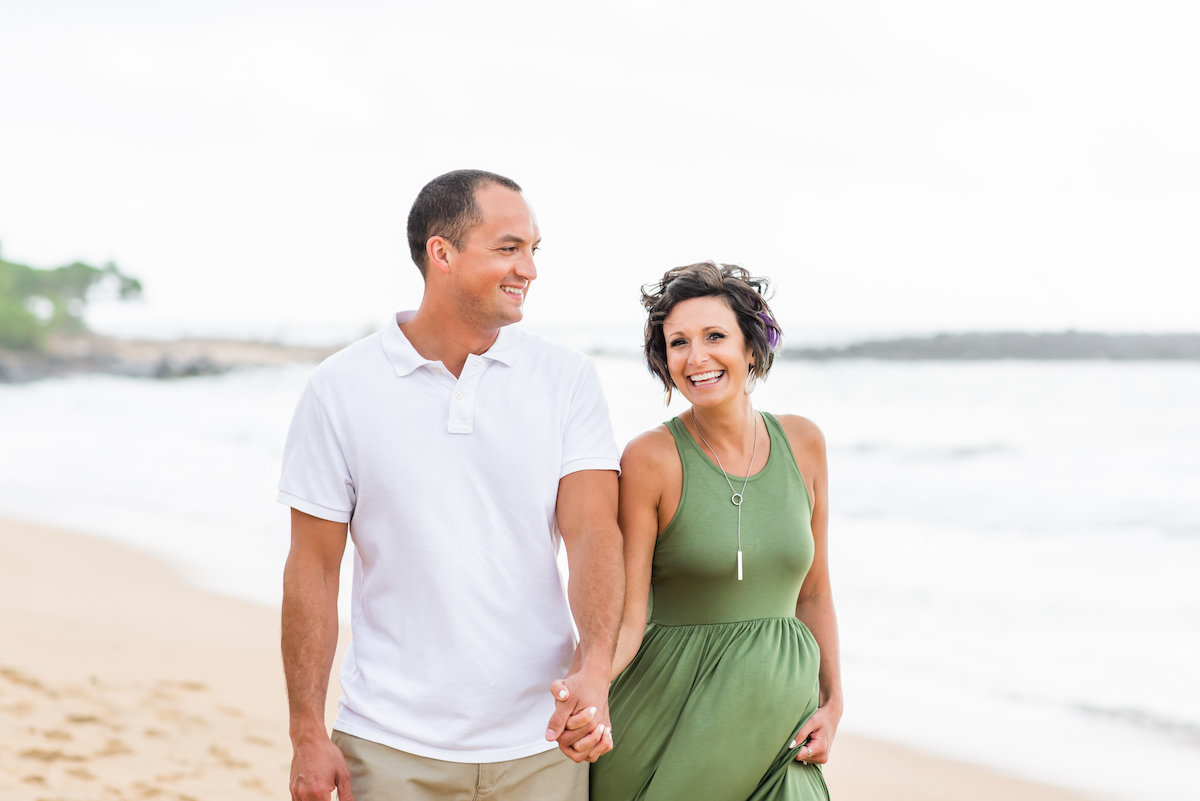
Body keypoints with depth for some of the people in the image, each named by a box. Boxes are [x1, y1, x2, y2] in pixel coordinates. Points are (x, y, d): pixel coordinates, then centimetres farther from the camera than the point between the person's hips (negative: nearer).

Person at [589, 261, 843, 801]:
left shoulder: (802, 443, 3)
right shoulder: (651, 459, -10)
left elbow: (813, 591, 12)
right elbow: (626, 620, -13)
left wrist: (832, 703, 8)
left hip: (780, 710, 4)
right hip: (677, 710, -3)